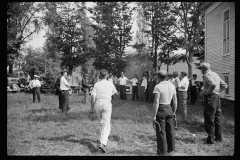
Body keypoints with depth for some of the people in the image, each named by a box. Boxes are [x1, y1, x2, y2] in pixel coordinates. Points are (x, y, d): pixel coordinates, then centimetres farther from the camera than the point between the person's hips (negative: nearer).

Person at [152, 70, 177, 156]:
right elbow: (175, 101, 8)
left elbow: (156, 102, -19)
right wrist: (174, 112, 20)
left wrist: (154, 115, -15)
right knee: (170, 130, 19)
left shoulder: (158, 86, -15)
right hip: (169, 109, 6)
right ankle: (171, 148, 33)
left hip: (161, 110, -6)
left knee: (161, 132, 6)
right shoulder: (172, 86, 4)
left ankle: (162, 152, 15)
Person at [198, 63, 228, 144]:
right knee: (217, 118, 15)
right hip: (217, 97, 9)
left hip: (210, 97, -9)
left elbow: (213, 84, -28)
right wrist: (217, 91, 16)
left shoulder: (207, 74, -10)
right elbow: (225, 85, 18)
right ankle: (218, 137, 24)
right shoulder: (215, 74, 16)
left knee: (209, 119, -2)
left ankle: (210, 139, 2)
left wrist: (206, 92, -16)